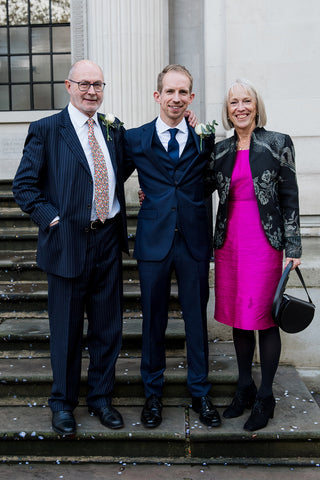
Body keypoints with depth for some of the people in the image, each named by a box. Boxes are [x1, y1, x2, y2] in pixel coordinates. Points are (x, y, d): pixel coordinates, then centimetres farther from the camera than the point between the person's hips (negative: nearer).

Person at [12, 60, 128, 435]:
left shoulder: (113, 129, 10)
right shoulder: (46, 130, -3)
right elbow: (24, 185, -4)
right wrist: (51, 218, -13)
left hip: (109, 239, 4)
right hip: (68, 241, -4)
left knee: (107, 326, 12)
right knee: (66, 329, 8)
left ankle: (101, 397, 31)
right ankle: (63, 402, 28)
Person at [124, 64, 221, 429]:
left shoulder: (205, 140, 5)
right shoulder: (135, 139, 3)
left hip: (194, 241, 1)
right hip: (153, 241, -1)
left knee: (197, 318, 9)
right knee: (153, 319, 9)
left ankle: (200, 392, 27)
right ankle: (153, 393, 27)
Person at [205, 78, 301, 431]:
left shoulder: (278, 143, 0)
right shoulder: (220, 150, 10)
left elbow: (289, 197, -1)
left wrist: (293, 247, -5)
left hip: (264, 240, -4)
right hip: (228, 241, 4)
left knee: (263, 318, 1)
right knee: (238, 317, 11)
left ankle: (265, 398, 16)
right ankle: (244, 389, 27)